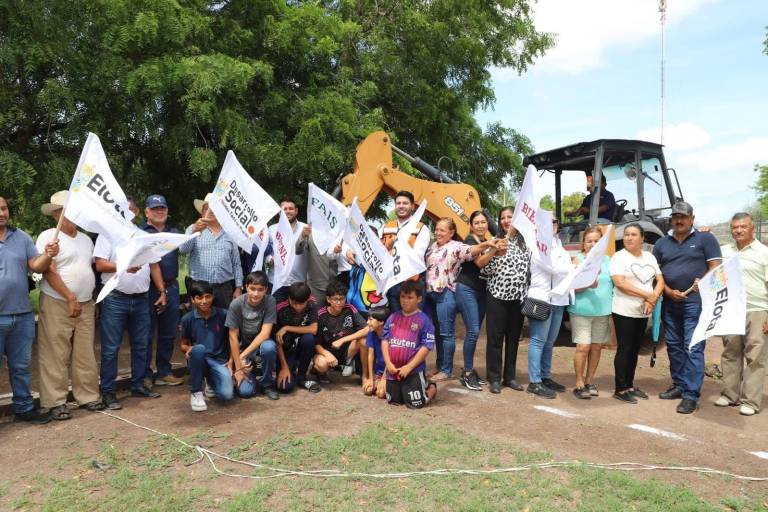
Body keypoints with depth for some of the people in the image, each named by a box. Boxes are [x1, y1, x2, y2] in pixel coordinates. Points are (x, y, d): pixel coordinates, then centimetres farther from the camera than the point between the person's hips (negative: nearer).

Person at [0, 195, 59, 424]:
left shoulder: (21, 237, 8)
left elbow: (36, 266, 4)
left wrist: (48, 255, -17)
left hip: (22, 315, 4)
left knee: (21, 366, 15)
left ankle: (24, 408, 26)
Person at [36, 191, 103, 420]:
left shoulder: (85, 239, 15)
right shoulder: (48, 237, -5)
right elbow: (49, 272, -13)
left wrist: (92, 302, 17)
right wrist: (70, 298, -17)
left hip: (85, 305, 6)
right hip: (57, 304, -6)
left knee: (85, 355, 9)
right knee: (56, 356, -1)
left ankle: (88, 396, 17)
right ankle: (56, 403, 7)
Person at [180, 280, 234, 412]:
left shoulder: (223, 315, -5)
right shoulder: (187, 319, -5)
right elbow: (184, 345, 7)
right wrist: (189, 349, -16)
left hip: (219, 361, 0)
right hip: (198, 361, 0)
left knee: (226, 395, -25)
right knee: (199, 348, -36)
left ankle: (211, 380, 14)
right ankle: (195, 392, -14)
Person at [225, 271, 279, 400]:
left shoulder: (270, 301, -17)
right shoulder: (236, 304, -17)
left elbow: (265, 333, -22)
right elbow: (233, 337, -14)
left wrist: (243, 355, -27)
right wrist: (238, 368, -16)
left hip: (261, 343, 1)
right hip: (242, 346, 0)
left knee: (269, 347, -37)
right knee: (245, 391, -19)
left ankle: (266, 383, -9)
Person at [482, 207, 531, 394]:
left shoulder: (526, 242, 8)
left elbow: (530, 268, 14)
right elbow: (485, 270, -5)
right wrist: (497, 254, -20)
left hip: (519, 296, 3)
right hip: (498, 295, -3)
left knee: (514, 337, 10)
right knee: (495, 337, 0)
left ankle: (510, 376, 21)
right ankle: (494, 378, 9)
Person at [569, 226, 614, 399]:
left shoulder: (607, 260, 8)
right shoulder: (578, 259, -3)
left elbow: (614, 283, 13)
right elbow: (574, 287, -9)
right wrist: (588, 284, -27)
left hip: (603, 311, 4)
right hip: (581, 311, -4)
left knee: (596, 347, 10)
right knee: (583, 347, -7)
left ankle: (589, 380, 24)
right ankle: (579, 384, 5)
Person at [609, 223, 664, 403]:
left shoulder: (650, 257, 11)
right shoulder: (619, 257, -7)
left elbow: (660, 280, 8)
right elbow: (620, 283, -17)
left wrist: (653, 299, -10)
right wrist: (647, 295, -16)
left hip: (643, 312, 6)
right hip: (624, 311, -6)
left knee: (635, 349, 12)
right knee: (624, 349, -3)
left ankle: (629, 385, 23)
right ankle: (620, 389, 4)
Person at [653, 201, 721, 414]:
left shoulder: (705, 239, 1)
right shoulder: (661, 243, 12)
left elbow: (715, 268, -2)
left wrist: (702, 285, -18)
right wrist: (669, 292, -5)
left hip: (695, 301, -5)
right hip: (670, 301, 5)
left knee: (693, 348, -7)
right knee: (674, 346, 13)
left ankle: (691, 395, -5)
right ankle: (679, 385, 25)